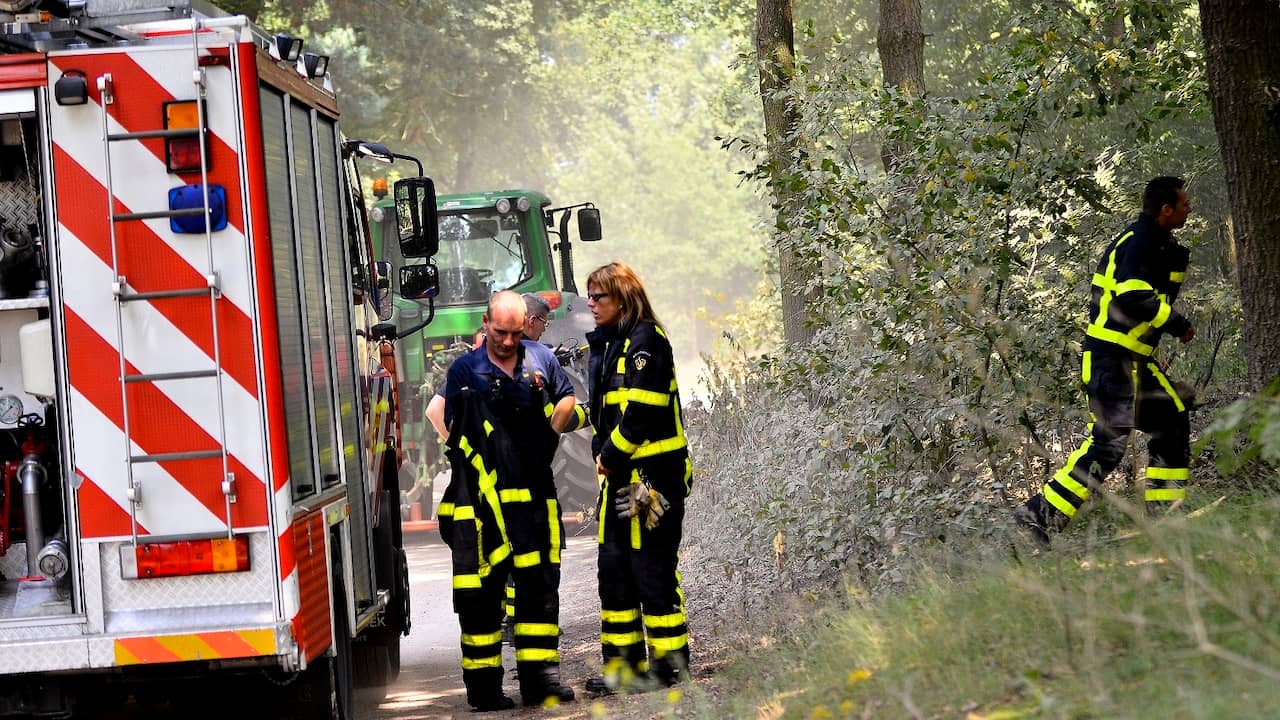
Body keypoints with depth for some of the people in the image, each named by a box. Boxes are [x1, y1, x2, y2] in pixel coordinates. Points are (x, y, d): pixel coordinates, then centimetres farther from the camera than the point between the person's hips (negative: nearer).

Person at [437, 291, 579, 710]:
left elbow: (567, 399, 21)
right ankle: (483, 686, 5)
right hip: (482, 499, -3)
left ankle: (540, 676, 9)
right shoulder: (465, 372, 0)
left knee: (539, 585, 4)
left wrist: (548, 433, 2)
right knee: (482, 593, 0)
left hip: (533, 494, 3)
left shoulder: (541, 359, 8)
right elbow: (455, 434, 3)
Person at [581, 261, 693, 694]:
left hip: (651, 475, -10)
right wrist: (602, 456, 9)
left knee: (652, 570, -6)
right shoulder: (605, 345, 17)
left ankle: (669, 663, 0)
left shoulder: (645, 341, -11)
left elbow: (642, 411, -19)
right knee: (614, 570, 9)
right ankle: (622, 663, 15)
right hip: (618, 477, 10)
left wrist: (611, 456, -14)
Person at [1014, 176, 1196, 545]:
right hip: (1113, 358, -11)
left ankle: (1163, 515, 19)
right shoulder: (1141, 243, -14)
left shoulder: (1150, 242, 19)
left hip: (1132, 360, 11)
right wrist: (1177, 324, -14)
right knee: (1110, 441, -15)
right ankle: (1040, 515, -16)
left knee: (1173, 422, 14)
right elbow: (1133, 298, -25)